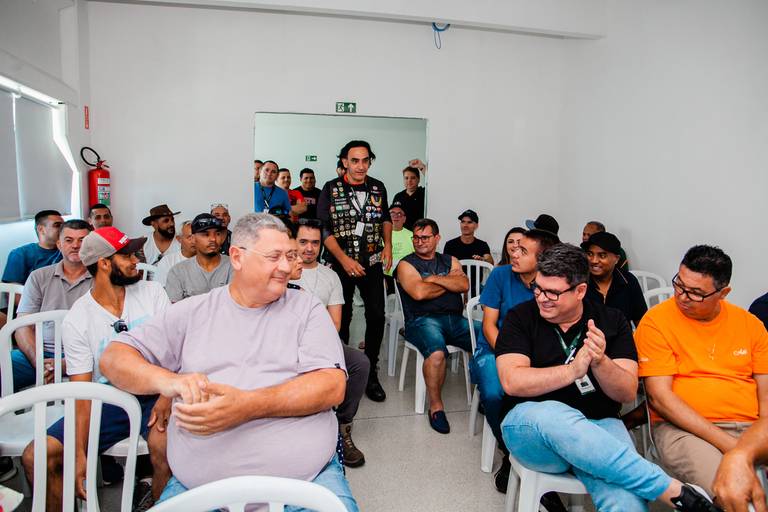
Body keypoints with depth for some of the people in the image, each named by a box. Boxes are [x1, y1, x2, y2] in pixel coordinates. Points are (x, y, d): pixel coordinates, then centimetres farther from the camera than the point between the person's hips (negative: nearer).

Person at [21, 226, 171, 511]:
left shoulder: (152, 292, 1)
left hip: (153, 395, -1)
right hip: (106, 402, 2)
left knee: (163, 443, -32)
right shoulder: (76, 321, -2)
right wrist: (79, 453, -13)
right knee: (35, 457, -13)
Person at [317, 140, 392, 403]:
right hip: (340, 263, -2)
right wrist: (344, 259, -17)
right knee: (341, 319, 7)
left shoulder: (378, 188, 4)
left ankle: (370, 373, 11)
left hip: (372, 263, 2)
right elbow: (324, 229, -9)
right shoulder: (331, 189, -5)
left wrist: (388, 245, 6)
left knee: (377, 316, -4)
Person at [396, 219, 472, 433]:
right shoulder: (406, 264, 8)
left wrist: (434, 279, -4)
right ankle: (436, 406, -14)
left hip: (455, 319, 4)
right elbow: (419, 292, -10)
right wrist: (449, 282, 4)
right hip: (423, 320, -4)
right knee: (437, 353, -35)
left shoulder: (450, 261, 21)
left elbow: (464, 285, 3)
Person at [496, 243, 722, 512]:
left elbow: (627, 393, 0)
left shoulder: (612, 321, 6)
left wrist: (600, 362, -21)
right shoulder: (520, 318, 1)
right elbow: (512, 382, -12)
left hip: (599, 426, 0)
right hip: (531, 424, 1)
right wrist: (573, 370, -21)